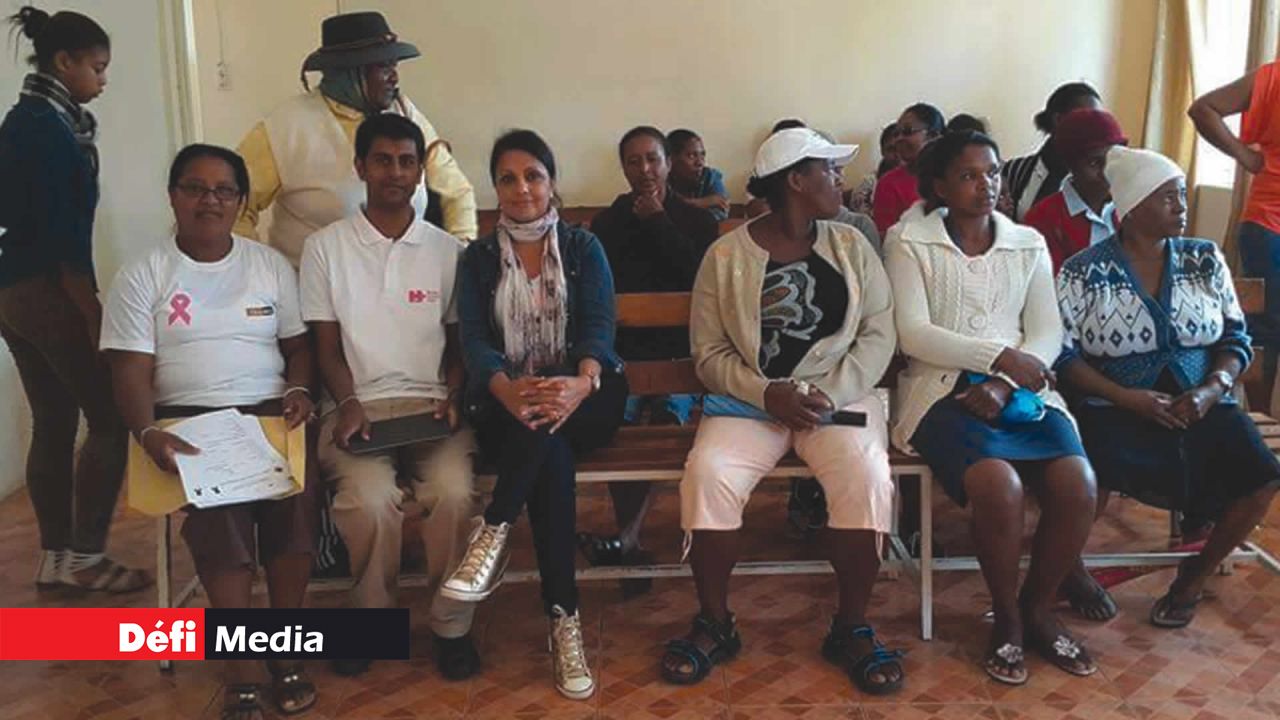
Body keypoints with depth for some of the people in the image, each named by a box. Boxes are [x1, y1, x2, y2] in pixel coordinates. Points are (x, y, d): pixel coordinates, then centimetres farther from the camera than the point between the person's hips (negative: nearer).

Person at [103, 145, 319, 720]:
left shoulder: (272, 265, 13)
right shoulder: (142, 277, 6)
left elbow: (299, 346, 14)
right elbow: (131, 372, -1)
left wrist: (299, 389, -8)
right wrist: (148, 434, -19)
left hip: (269, 412, 2)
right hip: (188, 418, -1)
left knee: (295, 491, -30)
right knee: (218, 501, -32)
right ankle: (241, 672, -24)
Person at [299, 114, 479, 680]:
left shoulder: (448, 250, 12)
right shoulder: (325, 247, 8)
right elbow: (326, 347, 6)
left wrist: (453, 396, -4)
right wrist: (347, 405, -11)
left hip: (432, 404, 1)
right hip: (359, 405, 0)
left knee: (452, 490, -29)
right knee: (370, 496, -30)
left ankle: (452, 624, -8)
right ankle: (371, 618, -3)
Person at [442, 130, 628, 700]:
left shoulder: (584, 248, 8)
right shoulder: (478, 258, 10)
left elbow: (598, 327, -7)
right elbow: (474, 340, -5)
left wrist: (579, 384, -32)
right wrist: (508, 389, -30)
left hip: (585, 400, 0)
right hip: (505, 403, 0)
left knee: (550, 421, -37)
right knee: (550, 452, -33)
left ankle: (493, 532, -29)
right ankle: (564, 621, -31)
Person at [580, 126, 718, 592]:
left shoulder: (697, 220, 13)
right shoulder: (607, 222, 16)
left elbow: (701, 279, -5)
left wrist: (657, 221, -3)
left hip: (679, 346, -1)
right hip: (624, 347, 1)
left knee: (669, 414, -30)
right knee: (616, 419, -28)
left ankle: (627, 536, -33)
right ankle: (632, 541, -26)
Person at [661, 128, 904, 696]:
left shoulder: (851, 245, 8)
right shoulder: (726, 255, 2)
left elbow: (878, 334, 2)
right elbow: (709, 352, -1)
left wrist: (828, 393, -14)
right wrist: (767, 394, -17)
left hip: (840, 392, 1)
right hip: (750, 397, -1)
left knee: (867, 478, -29)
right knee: (707, 476, -29)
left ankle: (852, 628, -8)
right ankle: (715, 624, -7)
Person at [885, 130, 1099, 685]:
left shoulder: (1029, 245, 15)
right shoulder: (910, 243, 4)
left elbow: (1047, 334, 7)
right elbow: (913, 335, -8)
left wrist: (1005, 384, -12)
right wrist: (1000, 356, -15)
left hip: (1021, 390, 4)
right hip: (943, 388, -4)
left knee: (1078, 486, -22)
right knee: (1000, 488, -30)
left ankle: (1038, 608, 5)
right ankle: (1007, 618, -2)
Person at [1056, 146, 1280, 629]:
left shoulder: (1205, 260, 8)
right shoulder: (1082, 273, -3)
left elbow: (1235, 339, 9)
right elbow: (1062, 356, -7)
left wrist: (1212, 390, -11)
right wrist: (1129, 398, -18)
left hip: (1201, 405, 4)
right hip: (1116, 408, -4)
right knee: (1091, 476, -33)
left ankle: (1195, 576, 8)